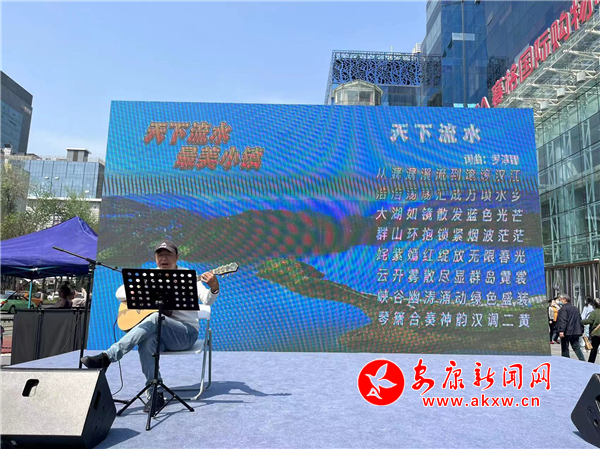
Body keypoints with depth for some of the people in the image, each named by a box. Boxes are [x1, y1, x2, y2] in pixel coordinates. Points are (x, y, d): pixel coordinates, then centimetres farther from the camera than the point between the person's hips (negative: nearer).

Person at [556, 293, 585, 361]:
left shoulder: (564, 308, -12)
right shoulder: (575, 308, 14)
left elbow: (563, 320, -23)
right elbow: (580, 319, 19)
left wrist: (561, 330, -27)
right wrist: (581, 330, 24)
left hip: (567, 332, -7)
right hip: (576, 332, 7)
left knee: (565, 349, 3)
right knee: (576, 348, 12)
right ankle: (583, 361, 3)